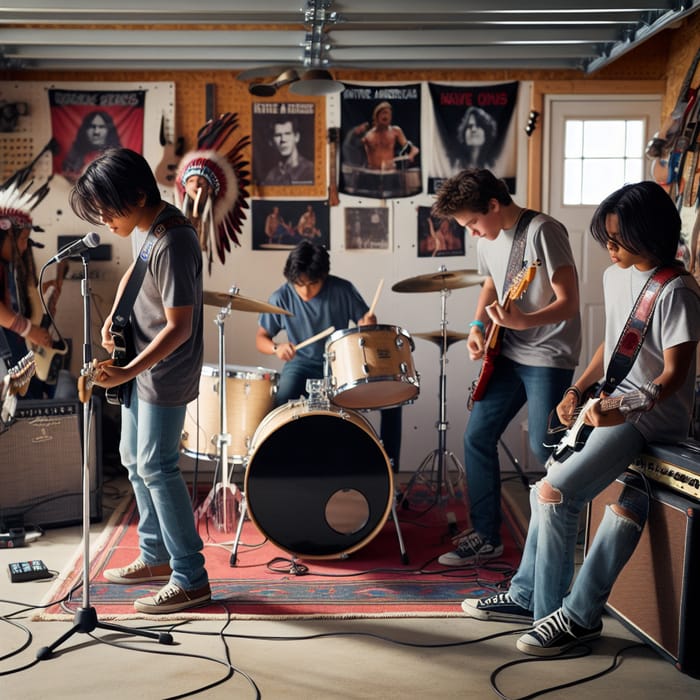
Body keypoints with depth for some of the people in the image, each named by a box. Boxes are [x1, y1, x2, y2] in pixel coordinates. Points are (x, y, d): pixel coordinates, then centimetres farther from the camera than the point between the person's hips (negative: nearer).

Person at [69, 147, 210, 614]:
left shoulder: (172, 244, -27)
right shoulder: (142, 228, 3)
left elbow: (179, 328, -27)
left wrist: (126, 372, -31)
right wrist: (114, 316, 9)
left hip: (166, 375, -10)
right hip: (140, 367, 10)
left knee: (156, 469, -6)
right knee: (134, 460, 17)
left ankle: (191, 580, 2)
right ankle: (156, 557, 30)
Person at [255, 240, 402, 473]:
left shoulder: (343, 290, -8)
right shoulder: (281, 298, -8)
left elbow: (364, 321, 3)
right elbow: (261, 337, 2)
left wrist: (368, 323, -23)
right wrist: (276, 348, -22)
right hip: (302, 365, -1)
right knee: (280, 403, -34)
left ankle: (389, 468, -4)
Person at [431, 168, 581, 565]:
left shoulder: (542, 231, -18)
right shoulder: (488, 239, 7)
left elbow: (568, 302, -22)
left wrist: (522, 321, -38)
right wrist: (478, 326, 4)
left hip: (549, 357, -8)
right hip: (508, 354, 8)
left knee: (545, 450, -8)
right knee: (477, 437, 6)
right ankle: (486, 536, 17)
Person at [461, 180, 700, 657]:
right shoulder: (616, 276, 9)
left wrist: (626, 410, -35)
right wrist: (578, 390, 11)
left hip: (650, 418, -10)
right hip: (609, 406, 10)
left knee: (556, 492, -19)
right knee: (548, 490, 10)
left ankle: (576, 616, -3)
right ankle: (529, 596, 23)